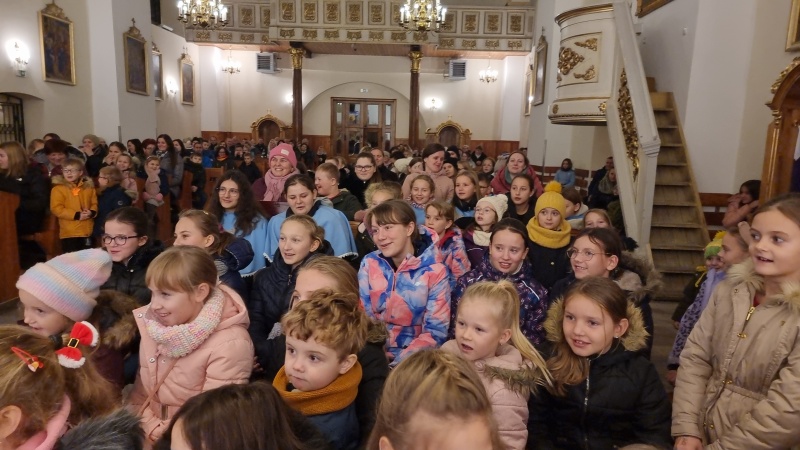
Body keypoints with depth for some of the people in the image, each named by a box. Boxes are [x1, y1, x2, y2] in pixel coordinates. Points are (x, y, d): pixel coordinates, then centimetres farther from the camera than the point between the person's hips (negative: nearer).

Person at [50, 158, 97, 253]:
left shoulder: (88, 186, 9)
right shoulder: (58, 188, -4)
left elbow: (94, 203, 13)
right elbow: (56, 208, -10)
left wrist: (92, 212, -10)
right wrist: (76, 215, -17)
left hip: (87, 231, 4)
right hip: (69, 232, -4)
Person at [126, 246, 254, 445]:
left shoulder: (230, 345, -20)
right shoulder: (152, 326, 0)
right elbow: (139, 392, 5)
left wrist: (162, 435, -14)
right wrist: (151, 428, -9)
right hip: (149, 437, 6)